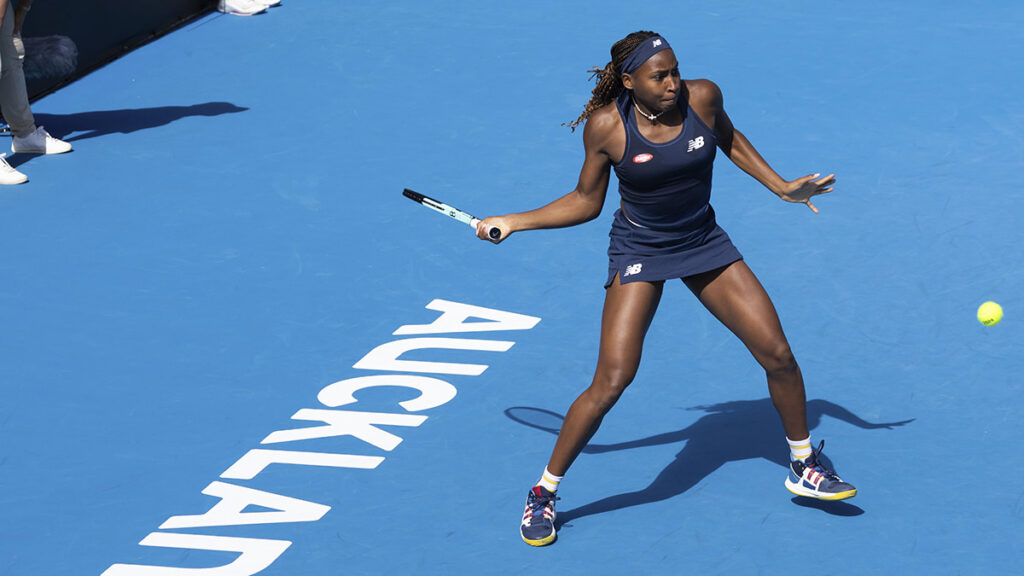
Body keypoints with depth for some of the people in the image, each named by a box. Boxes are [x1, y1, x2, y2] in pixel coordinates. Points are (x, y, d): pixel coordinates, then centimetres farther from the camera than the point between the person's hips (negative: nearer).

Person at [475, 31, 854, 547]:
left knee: (778, 355, 0)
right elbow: (587, 202, -3)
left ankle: (803, 466, 26)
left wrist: (780, 186, 9)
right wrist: (512, 222, -7)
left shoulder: (703, 97, -14)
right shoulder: (605, 126, -19)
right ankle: (544, 493, 0)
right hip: (638, 252, -3)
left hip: (704, 243, 3)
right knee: (612, 380, -17)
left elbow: (729, 138, 11)